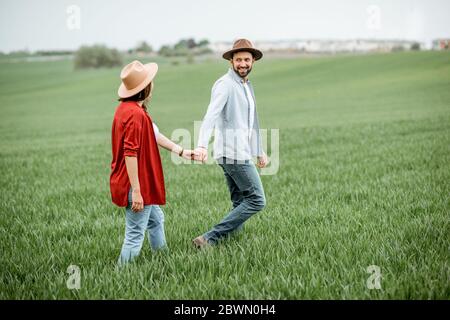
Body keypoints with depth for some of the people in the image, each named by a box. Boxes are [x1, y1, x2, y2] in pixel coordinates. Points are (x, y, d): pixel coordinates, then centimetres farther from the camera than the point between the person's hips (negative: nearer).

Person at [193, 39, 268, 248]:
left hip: (241, 153, 9)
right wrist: (202, 145, -42)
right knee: (256, 201, -10)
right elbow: (211, 114, -27)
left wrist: (260, 152, 32)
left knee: (241, 203, 10)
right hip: (233, 154, -9)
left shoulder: (247, 86, 18)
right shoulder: (225, 84, -12)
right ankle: (210, 238, -13)